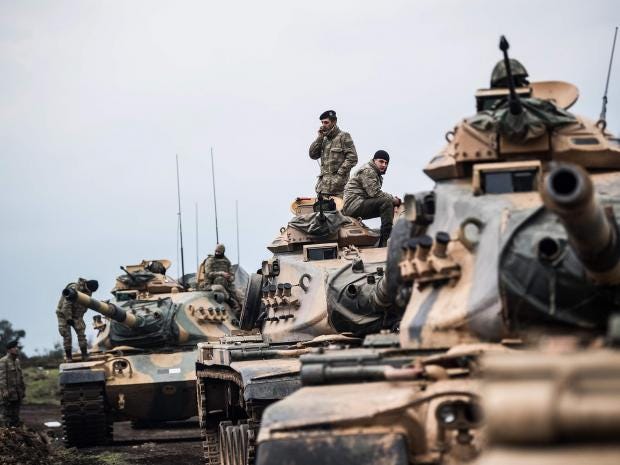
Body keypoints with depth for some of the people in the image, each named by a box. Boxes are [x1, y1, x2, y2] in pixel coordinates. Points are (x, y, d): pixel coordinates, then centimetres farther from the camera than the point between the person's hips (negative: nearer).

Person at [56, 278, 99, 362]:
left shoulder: (88, 292, -6)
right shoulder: (73, 289, -29)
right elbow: (66, 305, -28)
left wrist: (80, 317, 7)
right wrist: (69, 318, -27)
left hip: (76, 315, 5)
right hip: (64, 314, -5)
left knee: (81, 333, -6)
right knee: (67, 336, -7)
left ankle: (85, 355, -4)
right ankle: (68, 357, 1)